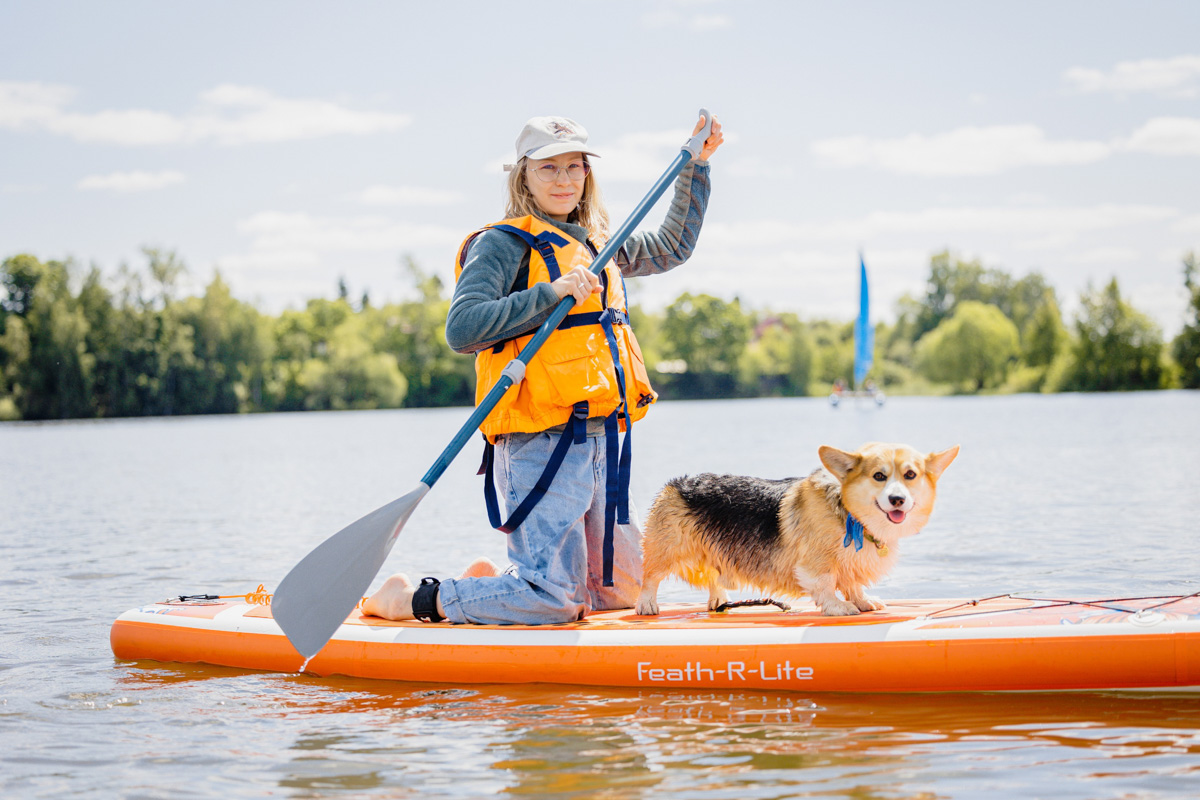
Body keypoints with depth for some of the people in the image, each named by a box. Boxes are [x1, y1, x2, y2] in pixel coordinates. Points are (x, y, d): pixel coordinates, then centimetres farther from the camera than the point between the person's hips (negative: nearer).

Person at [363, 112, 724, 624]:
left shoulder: (597, 246, 19)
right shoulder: (504, 243, -5)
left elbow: (673, 247, 34)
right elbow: (461, 329, -18)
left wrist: (695, 165, 27)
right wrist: (551, 295, -21)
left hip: (603, 440, 8)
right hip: (543, 442, -8)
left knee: (619, 590, 11)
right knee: (552, 597, -14)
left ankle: (488, 583, 25)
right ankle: (414, 600, 3)